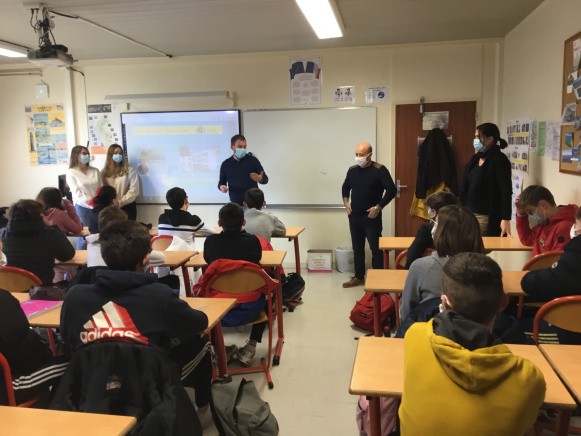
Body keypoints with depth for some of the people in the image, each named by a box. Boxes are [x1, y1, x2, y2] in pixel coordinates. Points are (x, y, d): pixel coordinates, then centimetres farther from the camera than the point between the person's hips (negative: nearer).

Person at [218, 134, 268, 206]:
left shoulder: (253, 160, 0)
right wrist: (221, 186, -8)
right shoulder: (226, 164, 6)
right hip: (235, 204, 2)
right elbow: (222, 182, 16)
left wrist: (260, 179, -22)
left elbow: (265, 179, 1)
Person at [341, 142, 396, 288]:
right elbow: (345, 187, 22)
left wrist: (378, 207, -16)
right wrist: (345, 201, 6)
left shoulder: (379, 170, -11)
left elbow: (391, 190, -14)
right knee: (357, 248, 14)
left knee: (376, 249, 1)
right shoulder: (352, 170, 6)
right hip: (354, 217, 6)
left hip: (372, 217, -5)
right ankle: (359, 277, 27)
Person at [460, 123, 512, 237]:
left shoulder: (499, 160, -9)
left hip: (486, 217, -7)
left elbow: (506, 191, -16)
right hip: (469, 213, 7)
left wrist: (506, 219, -22)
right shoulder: (475, 158, 13)